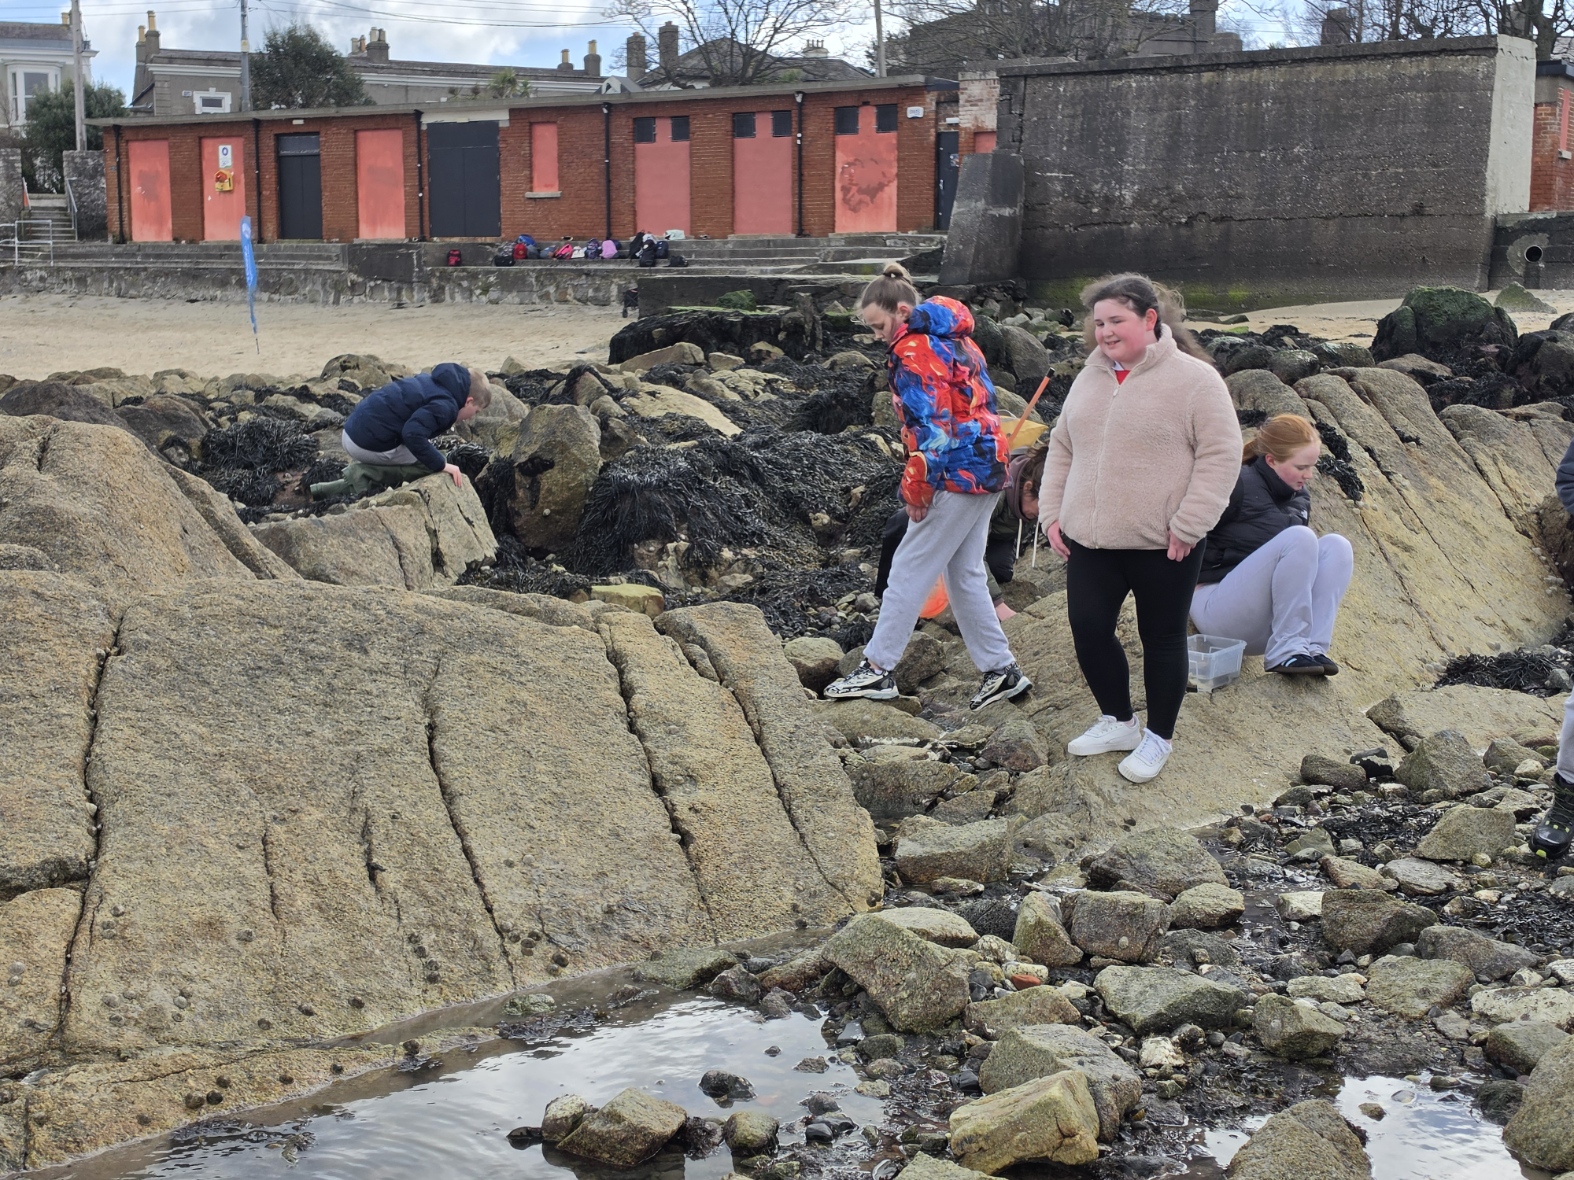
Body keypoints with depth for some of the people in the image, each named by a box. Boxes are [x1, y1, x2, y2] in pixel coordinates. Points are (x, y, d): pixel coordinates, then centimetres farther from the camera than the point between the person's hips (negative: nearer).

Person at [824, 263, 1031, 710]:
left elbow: (930, 427, -20)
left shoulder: (914, 349, -14)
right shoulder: (954, 337, 15)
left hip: (956, 474, -10)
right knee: (965, 574, 14)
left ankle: (878, 669, 5)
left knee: (909, 570, -1)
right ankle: (1001, 670, 16)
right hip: (987, 469, 10)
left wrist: (916, 490, -13)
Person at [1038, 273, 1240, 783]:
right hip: (1089, 541, 6)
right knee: (1088, 631, 8)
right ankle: (1118, 721, 31)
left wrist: (1187, 526, -16)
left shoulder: (1194, 379, -10)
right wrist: (1052, 512, 9)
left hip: (1162, 546, -6)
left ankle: (1158, 738, 25)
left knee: (1162, 639, 8)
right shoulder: (1090, 378, 10)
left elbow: (1221, 455, -12)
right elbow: (1062, 448, 18)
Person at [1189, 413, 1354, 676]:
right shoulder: (1240, 485, -12)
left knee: (1336, 545, -10)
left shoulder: (1299, 498, 12)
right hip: (1218, 609, -8)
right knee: (1300, 537, -25)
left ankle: (1313, 647, -24)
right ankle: (1285, 651, -25)